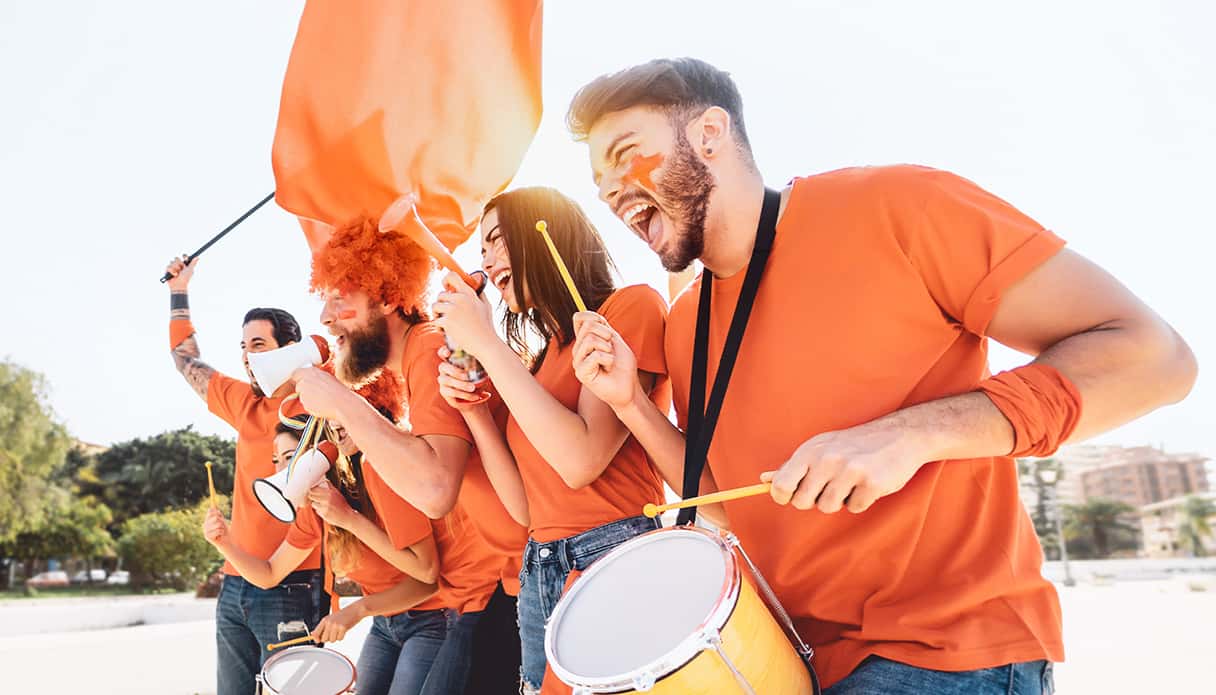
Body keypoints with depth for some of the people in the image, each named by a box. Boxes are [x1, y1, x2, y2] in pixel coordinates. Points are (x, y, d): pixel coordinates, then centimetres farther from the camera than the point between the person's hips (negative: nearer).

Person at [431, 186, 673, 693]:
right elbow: (526, 508, 11)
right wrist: (473, 408, 0)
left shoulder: (632, 305, -7)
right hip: (540, 576, 7)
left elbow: (580, 462, -20)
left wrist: (486, 343, -14)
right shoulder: (536, 358, 15)